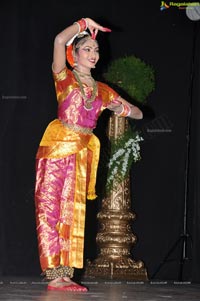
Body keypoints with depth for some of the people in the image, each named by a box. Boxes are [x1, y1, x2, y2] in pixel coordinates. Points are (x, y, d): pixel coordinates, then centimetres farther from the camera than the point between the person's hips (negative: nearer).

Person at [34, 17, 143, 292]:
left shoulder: (102, 90, 17)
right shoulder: (65, 78, 4)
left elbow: (138, 113, 21)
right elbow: (60, 40, -14)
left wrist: (123, 108, -1)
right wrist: (84, 23, -3)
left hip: (82, 154, 5)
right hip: (57, 147, -5)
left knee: (73, 213, 2)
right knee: (50, 210, -8)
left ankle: (66, 275, 2)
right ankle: (54, 274, -11)